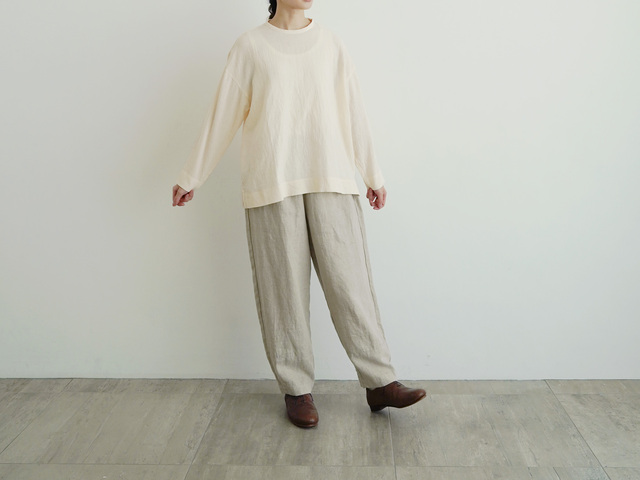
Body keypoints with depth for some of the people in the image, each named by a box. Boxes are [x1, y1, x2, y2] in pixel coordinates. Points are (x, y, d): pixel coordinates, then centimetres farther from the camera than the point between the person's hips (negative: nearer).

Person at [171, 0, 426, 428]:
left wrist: (373, 175, 15)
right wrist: (192, 177, 10)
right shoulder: (251, 46, 5)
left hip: (331, 183, 2)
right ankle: (296, 388, 14)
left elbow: (354, 112, 14)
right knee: (284, 288, 2)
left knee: (349, 280, -1)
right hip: (273, 185, -1)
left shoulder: (330, 44, 12)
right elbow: (223, 115, 7)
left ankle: (380, 382, 6)